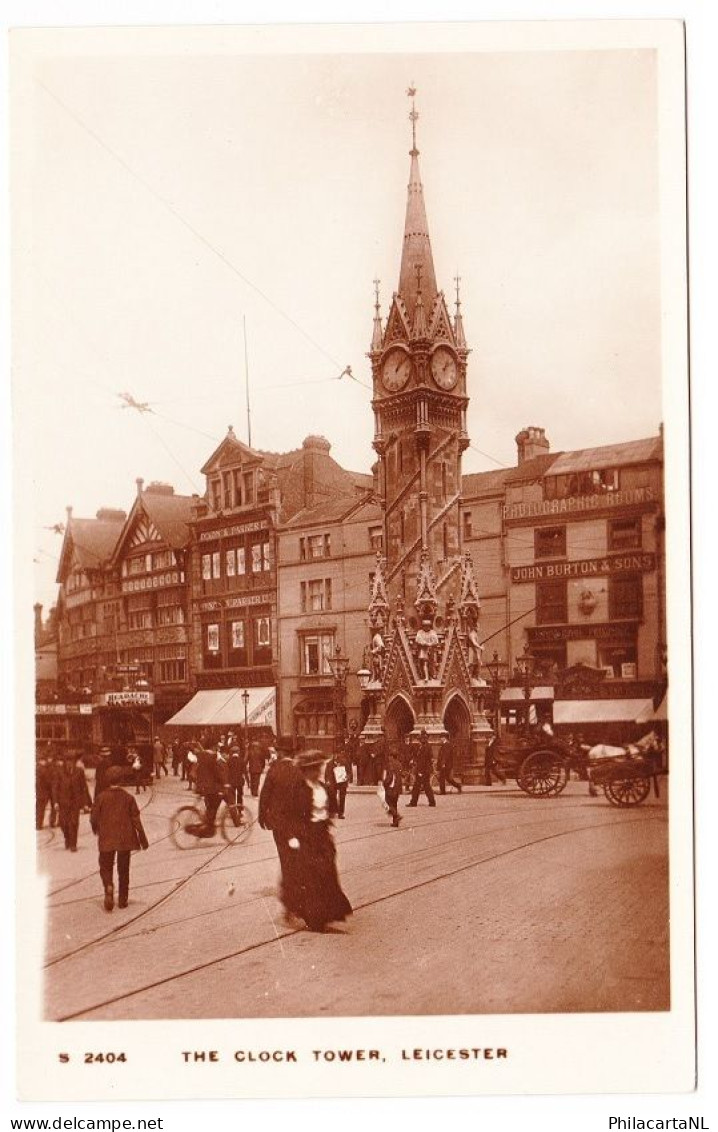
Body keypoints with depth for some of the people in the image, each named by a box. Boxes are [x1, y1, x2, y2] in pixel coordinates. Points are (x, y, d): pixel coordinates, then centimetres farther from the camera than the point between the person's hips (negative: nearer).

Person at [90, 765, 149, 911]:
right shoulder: (128, 797, -6)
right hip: (125, 839, 1)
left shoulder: (101, 797, -8)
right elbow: (136, 819, -4)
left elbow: (94, 818, -2)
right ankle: (123, 899, 16)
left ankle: (109, 887, -18)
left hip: (106, 839, -1)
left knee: (106, 867, 10)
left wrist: (96, 829, 21)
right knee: (123, 869, 13)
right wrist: (143, 838, 4)